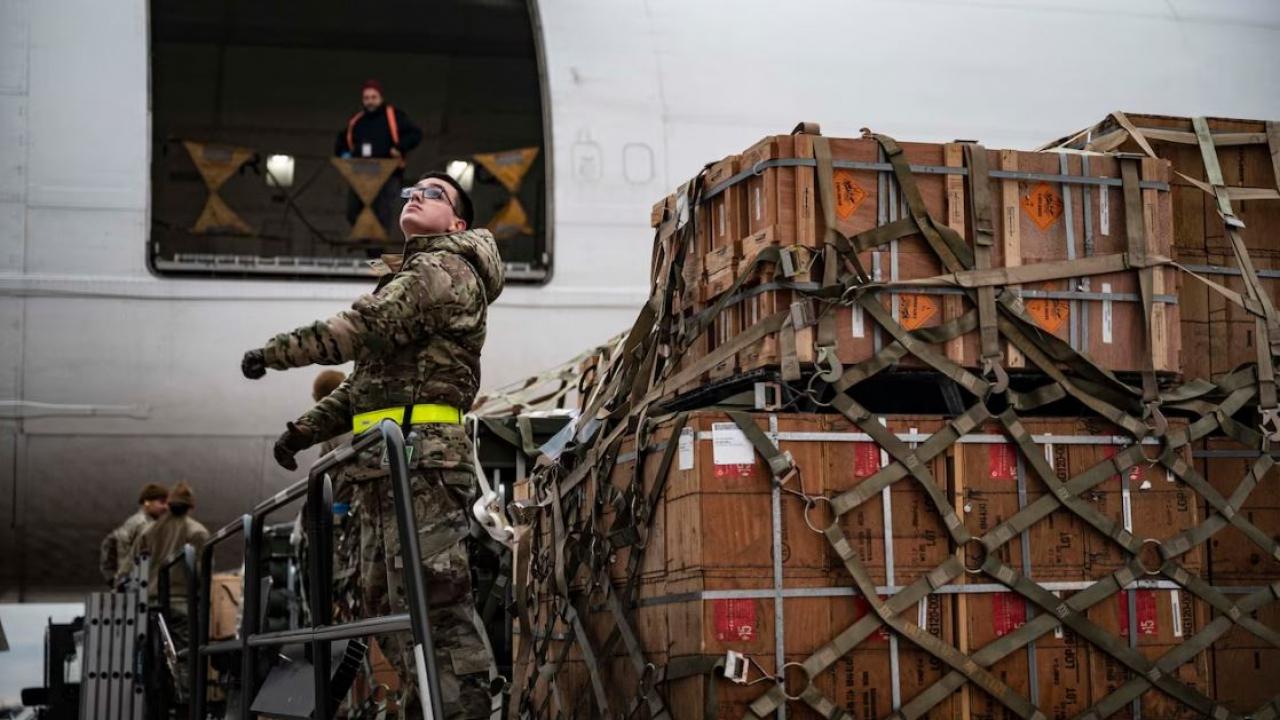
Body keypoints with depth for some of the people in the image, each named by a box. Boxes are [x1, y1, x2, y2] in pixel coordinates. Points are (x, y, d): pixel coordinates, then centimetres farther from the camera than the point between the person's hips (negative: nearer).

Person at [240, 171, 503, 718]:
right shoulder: (410, 276, 29)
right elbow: (365, 379, 27)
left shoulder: (445, 271, -2)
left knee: (431, 602, -16)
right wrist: (307, 428, 16)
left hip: (421, 456, -10)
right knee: (389, 608, 9)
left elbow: (361, 330, -14)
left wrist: (272, 353, -4)